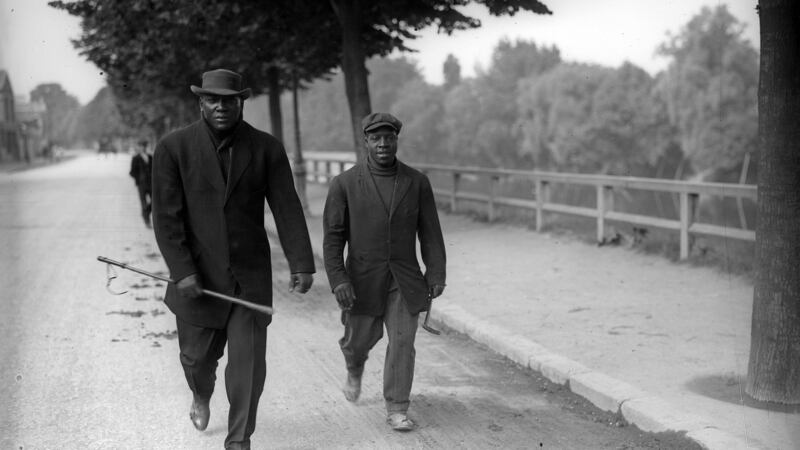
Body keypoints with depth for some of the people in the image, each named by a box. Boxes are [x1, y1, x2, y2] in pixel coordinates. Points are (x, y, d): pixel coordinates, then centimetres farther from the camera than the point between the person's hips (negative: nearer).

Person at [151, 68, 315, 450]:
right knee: (198, 354, 15)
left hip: (250, 274, 0)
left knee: (248, 360, -2)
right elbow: (166, 216, -8)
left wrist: (302, 264, -13)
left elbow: (287, 208, -5)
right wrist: (181, 271, -16)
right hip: (197, 274, 0)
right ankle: (201, 395, 50)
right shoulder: (173, 147, -6)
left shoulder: (267, 148, -3)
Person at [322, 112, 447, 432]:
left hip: (404, 279, 1)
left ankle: (397, 409, 5)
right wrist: (338, 280, -16)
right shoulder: (345, 183, -6)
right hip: (362, 279, -1)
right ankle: (355, 368, 46)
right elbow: (333, 236, -7)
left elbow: (430, 233, 3)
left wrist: (437, 274, -5)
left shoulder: (417, 182, 0)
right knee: (361, 338, 11)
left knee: (402, 341, -6)